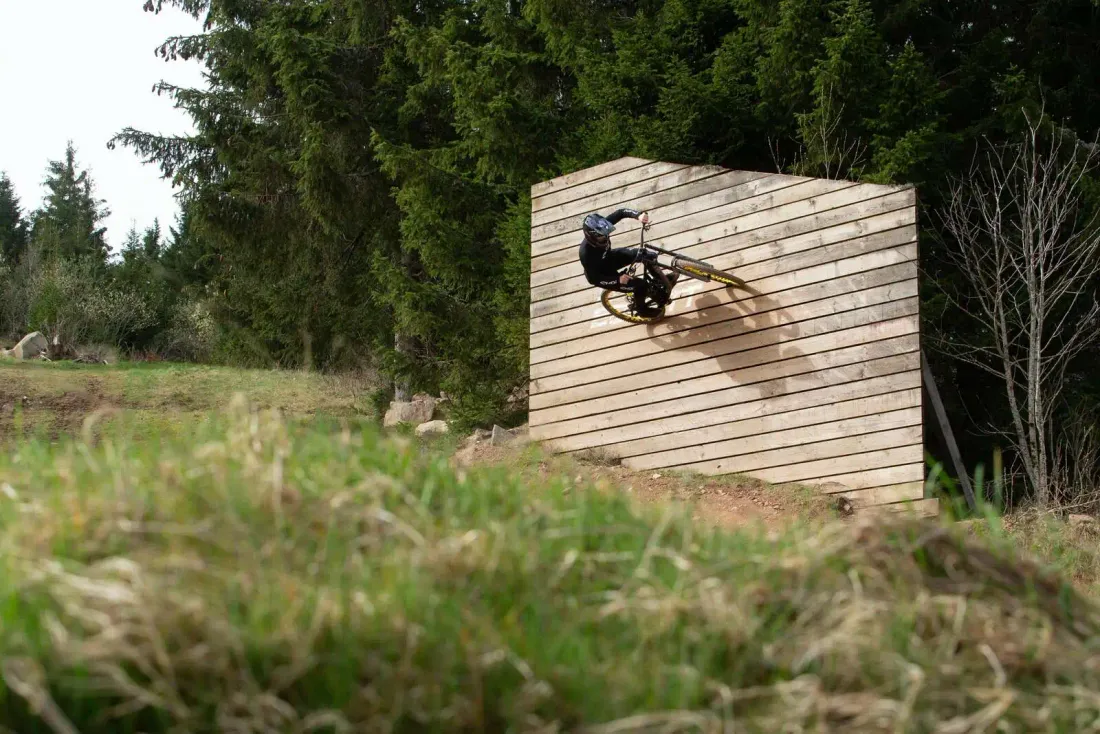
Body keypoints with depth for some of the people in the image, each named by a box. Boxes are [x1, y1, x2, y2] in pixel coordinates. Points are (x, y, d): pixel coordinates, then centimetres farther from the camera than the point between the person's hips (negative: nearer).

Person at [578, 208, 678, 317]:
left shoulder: (601, 228, -28)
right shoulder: (586, 254, -41)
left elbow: (621, 212, -18)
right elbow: (593, 279, -29)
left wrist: (638, 215, -35)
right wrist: (618, 280, -32)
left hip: (610, 258, 6)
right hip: (600, 276, -6)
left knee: (649, 256, -1)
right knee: (640, 286, -13)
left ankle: (664, 281, 29)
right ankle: (642, 309, 22)